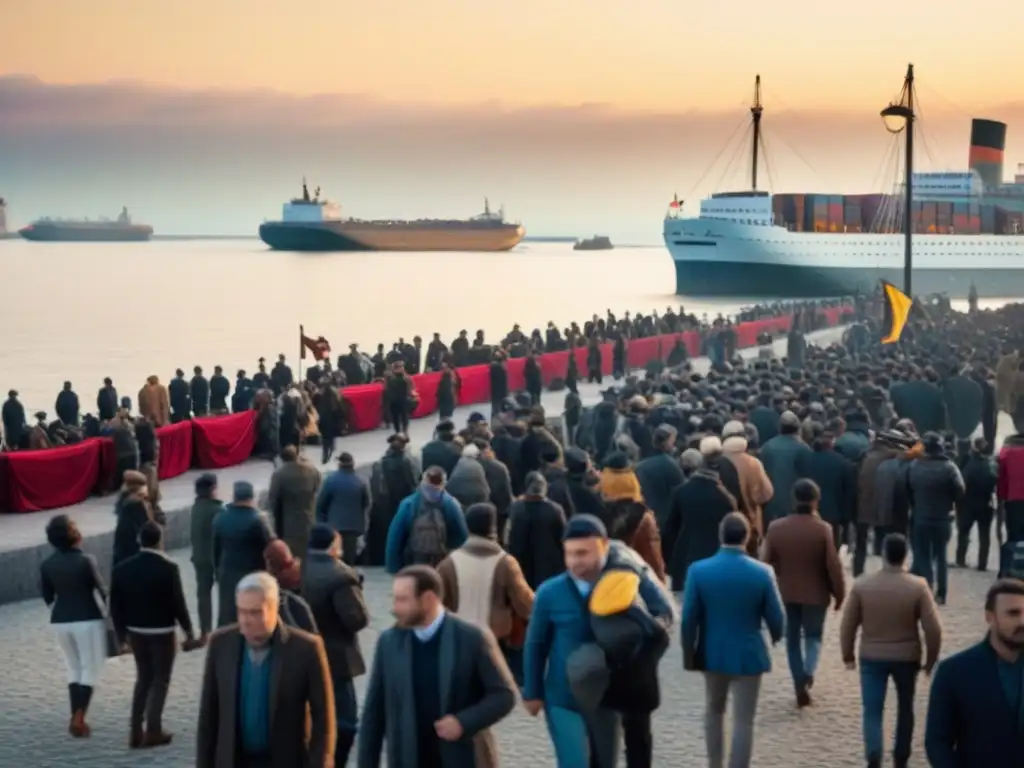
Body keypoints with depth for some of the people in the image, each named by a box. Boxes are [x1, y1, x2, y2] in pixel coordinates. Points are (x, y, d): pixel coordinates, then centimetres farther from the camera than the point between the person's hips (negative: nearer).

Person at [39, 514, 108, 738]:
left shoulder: (46, 565, -1)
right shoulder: (85, 561, -15)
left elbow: (48, 598, 8)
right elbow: (101, 590, -10)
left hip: (60, 622, 5)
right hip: (87, 620, -5)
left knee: (73, 669, 17)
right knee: (90, 669, 4)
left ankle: (75, 718, 15)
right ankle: (78, 718, -7)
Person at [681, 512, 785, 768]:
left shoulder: (698, 570, -12)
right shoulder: (763, 573, -14)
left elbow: (689, 619, -9)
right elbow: (776, 617, -6)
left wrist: (688, 655, 3)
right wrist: (776, 637, 16)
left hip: (713, 653, 2)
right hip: (748, 655, -2)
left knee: (713, 711, 24)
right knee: (743, 721, 3)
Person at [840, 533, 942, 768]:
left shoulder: (862, 585, -9)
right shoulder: (918, 587, -12)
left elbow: (847, 625, -4)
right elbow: (933, 629, -11)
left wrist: (848, 656, 9)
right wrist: (931, 660, 3)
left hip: (871, 657, 0)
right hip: (907, 658, 0)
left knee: (872, 711, 3)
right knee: (905, 709, 20)